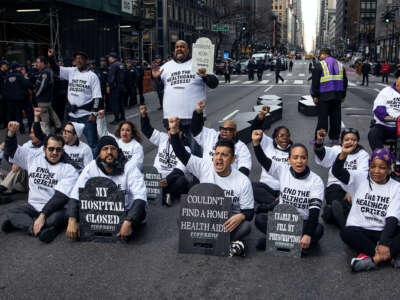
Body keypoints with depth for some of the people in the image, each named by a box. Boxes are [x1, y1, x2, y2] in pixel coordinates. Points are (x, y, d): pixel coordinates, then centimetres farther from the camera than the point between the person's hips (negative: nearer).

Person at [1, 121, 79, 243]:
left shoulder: (69, 170, -8)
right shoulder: (34, 157, 7)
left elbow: (61, 196, -16)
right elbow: (12, 151, 16)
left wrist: (43, 215, -25)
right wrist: (11, 132, -3)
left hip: (55, 208, -4)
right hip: (33, 206, 5)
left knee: (57, 218, -36)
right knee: (11, 213, -20)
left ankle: (20, 222, -22)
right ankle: (42, 230, -32)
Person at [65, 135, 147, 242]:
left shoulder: (130, 168, -15)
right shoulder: (91, 168, -6)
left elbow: (140, 198, -24)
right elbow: (75, 195, -8)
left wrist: (128, 222, -38)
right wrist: (72, 221, -24)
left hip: (126, 212, -3)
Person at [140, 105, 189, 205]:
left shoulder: (185, 149, -4)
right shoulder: (163, 138, 12)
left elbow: (180, 170, -15)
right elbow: (147, 130, 19)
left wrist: (168, 180, -31)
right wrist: (143, 115, 4)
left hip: (174, 178, -3)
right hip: (157, 177, 3)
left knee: (182, 181, -37)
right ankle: (165, 195, -13)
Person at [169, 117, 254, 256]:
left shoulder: (243, 181, -9)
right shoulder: (204, 167, -4)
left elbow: (249, 212, -6)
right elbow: (181, 154, -12)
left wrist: (240, 217, -30)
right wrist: (174, 131, -27)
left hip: (230, 221, -2)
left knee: (245, 226, -33)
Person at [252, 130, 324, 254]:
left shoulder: (316, 180, -9)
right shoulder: (283, 171, -1)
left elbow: (314, 210, -18)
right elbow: (263, 161, -13)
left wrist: (307, 235, -29)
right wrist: (256, 142, -32)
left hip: (303, 222, -1)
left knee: (318, 229, -32)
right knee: (259, 218, -25)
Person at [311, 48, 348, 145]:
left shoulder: (320, 65, -3)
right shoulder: (340, 65, 15)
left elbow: (315, 82, -7)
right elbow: (345, 81, 17)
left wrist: (315, 96, -3)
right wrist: (343, 95, 21)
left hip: (324, 96, -5)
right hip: (337, 96, 5)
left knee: (322, 118, -3)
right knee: (336, 117, 9)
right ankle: (335, 138, 14)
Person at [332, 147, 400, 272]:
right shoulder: (360, 178, 1)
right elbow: (337, 172, -17)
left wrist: (384, 243, -26)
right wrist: (344, 154, -38)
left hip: (383, 232, 0)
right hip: (358, 230, 0)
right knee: (346, 233, -33)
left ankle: (373, 258, -35)